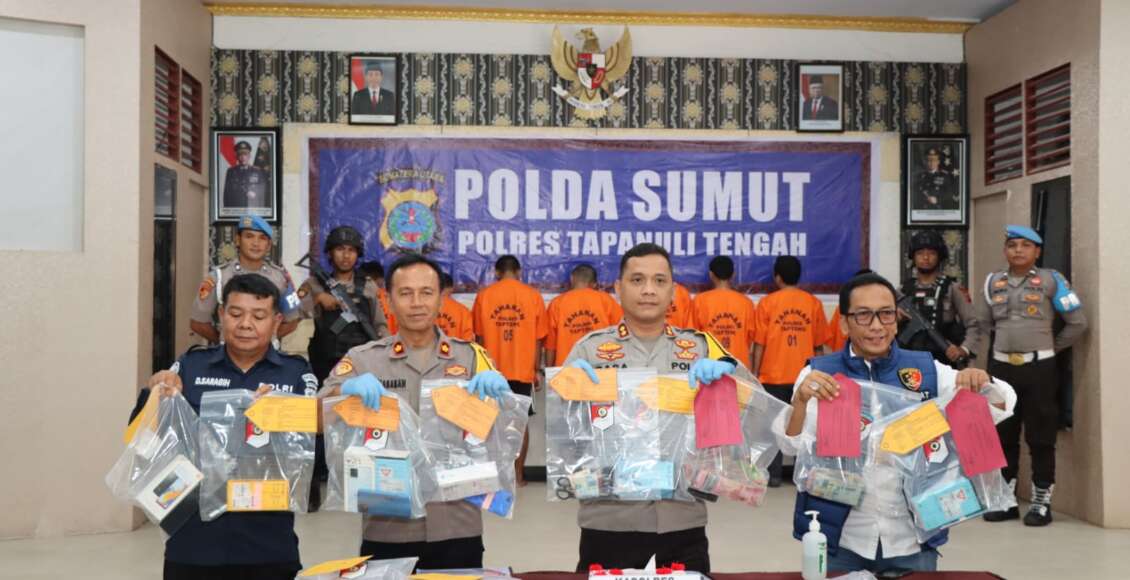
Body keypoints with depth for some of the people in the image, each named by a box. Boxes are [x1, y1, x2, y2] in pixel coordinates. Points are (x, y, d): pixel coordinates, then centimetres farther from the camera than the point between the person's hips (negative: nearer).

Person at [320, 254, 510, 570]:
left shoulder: (470, 355, 6)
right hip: (386, 530, -1)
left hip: (458, 529, 1)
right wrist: (345, 389, -25)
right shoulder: (362, 359, 3)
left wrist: (496, 384, -19)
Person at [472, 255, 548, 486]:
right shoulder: (533, 296, 0)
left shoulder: (484, 296, 1)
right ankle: (518, 475, 10)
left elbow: (479, 336, 5)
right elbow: (539, 338, 1)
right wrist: (536, 369, 9)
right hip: (523, 370, 0)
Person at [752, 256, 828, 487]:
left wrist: (755, 373, 3)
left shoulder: (767, 303, -3)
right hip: (805, 375, 2)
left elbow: (759, 344, -4)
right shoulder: (814, 303, 3)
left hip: (774, 375, -2)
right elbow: (819, 345, 5)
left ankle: (773, 474, 6)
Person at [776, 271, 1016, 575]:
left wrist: (982, 385, -19)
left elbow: (998, 410, 3)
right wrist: (801, 400, -30)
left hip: (913, 539, 1)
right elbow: (793, 445, -10)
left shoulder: (927, 369, 3)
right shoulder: (818, 373, -1)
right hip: (838, 539, -1)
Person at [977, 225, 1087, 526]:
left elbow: (1078, 322, 0)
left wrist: (1051, 347, 5)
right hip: (1001, 367, 4)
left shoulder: (1051, 280, -3)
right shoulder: (993, 282, 8)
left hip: (1038, 367, -4)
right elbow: (984, 323, 19)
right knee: (1002, 436, 9)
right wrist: (1003, 344, 11)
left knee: (1040, 437, 2)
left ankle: (1041, 502, 11)